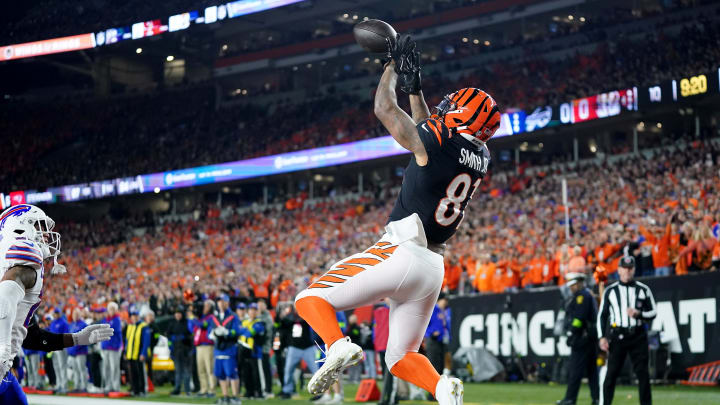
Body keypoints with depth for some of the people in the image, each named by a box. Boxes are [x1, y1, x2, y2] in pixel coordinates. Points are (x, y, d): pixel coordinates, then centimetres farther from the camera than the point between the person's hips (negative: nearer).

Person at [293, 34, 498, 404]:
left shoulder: (438, 143, -11)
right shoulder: (480, 158, 9)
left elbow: (384, 108, 3)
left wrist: (393, 64, 16)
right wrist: (414, 88, 27)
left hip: (401, 253, -7)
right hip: (434, 267, 7)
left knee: (311, 298, 4)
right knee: (401, 357, 17)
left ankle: (338, 346, -24)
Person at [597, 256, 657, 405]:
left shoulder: (643, 290, 8)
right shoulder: (610, 291, 8)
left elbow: (653, 312, 9)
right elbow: (602, 315, 8)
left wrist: (639, 314, -11)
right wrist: (602, 337, -2)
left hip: (638, 336, 1)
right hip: (617, 336, -1)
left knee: (643, 374, 1)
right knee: (610, 374, -4)